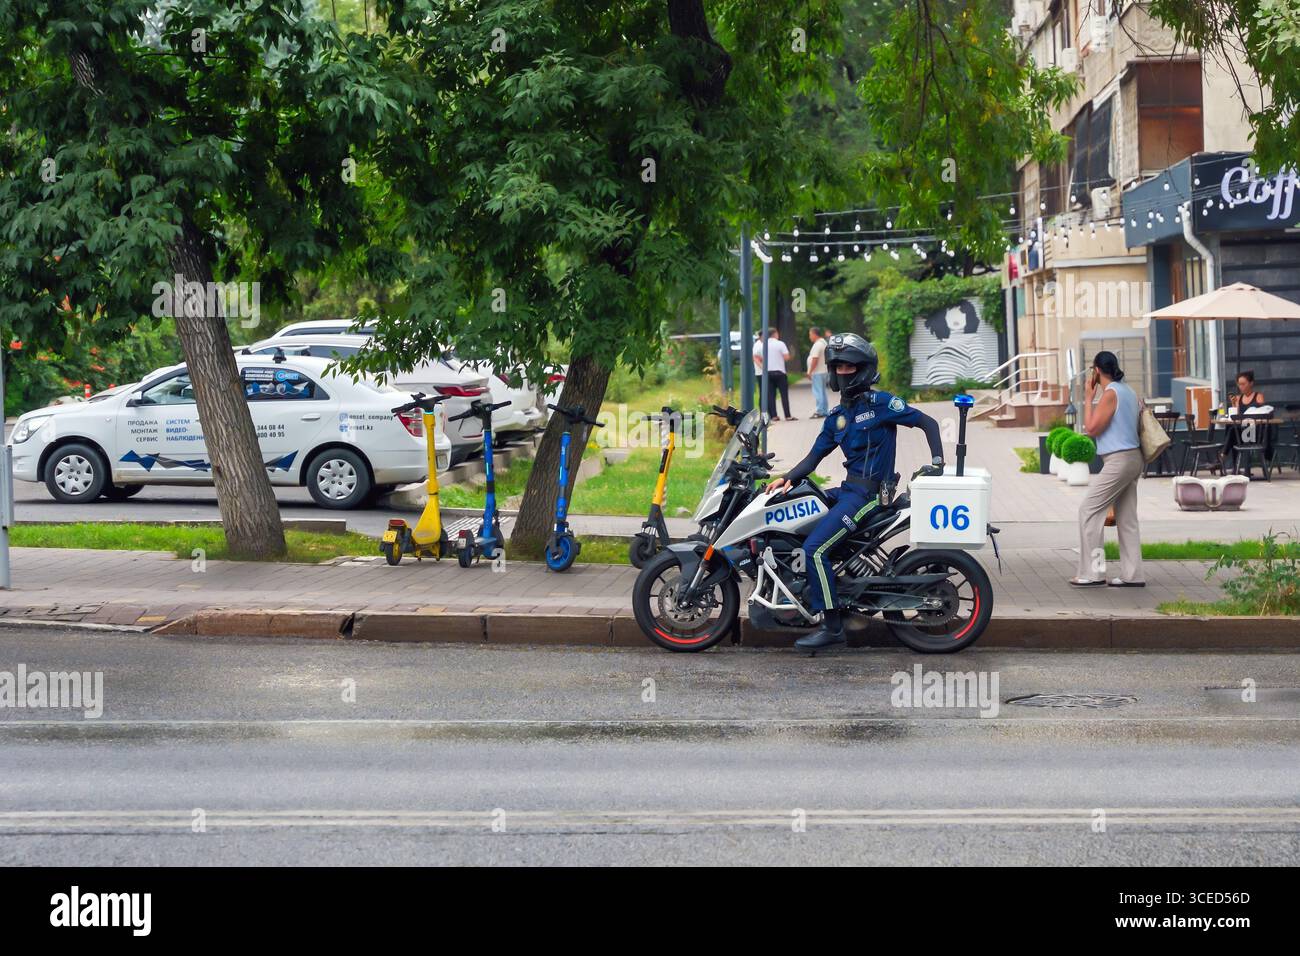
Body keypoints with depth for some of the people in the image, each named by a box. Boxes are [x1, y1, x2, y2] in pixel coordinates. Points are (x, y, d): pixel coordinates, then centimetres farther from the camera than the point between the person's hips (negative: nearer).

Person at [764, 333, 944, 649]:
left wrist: (937, 462, -14)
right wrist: (787, 478, -4)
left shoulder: (880, 403, -8)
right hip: (847, 489, 9)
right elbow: (814, 457, 12)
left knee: (814, 549, -20)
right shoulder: (837, 416, 15)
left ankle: (832, 626, -15)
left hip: (868, 493, -9)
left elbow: (927, 422, -5)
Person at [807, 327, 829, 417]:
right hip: (823, 371, 11)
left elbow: (815, 360, -22)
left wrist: (810, 372, -18)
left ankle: (820, 411, -10)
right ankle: (824, 411, 17)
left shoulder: (817, 344, -17)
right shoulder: (823, 342, 16)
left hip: (817, 372, -11)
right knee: (822, 392, 14)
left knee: (818, 392, -8)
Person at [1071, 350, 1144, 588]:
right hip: (1133, 459, 10)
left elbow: (1092, 428, -15)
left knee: (1089, 510, -7)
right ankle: (1132, 575, 9)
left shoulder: (1110, 394, -13)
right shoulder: (1128, 392, 15)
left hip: (1119, 460, -10)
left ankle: (1091, 572, -9)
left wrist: (1089, 398, -7)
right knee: (1126, 518, 10)